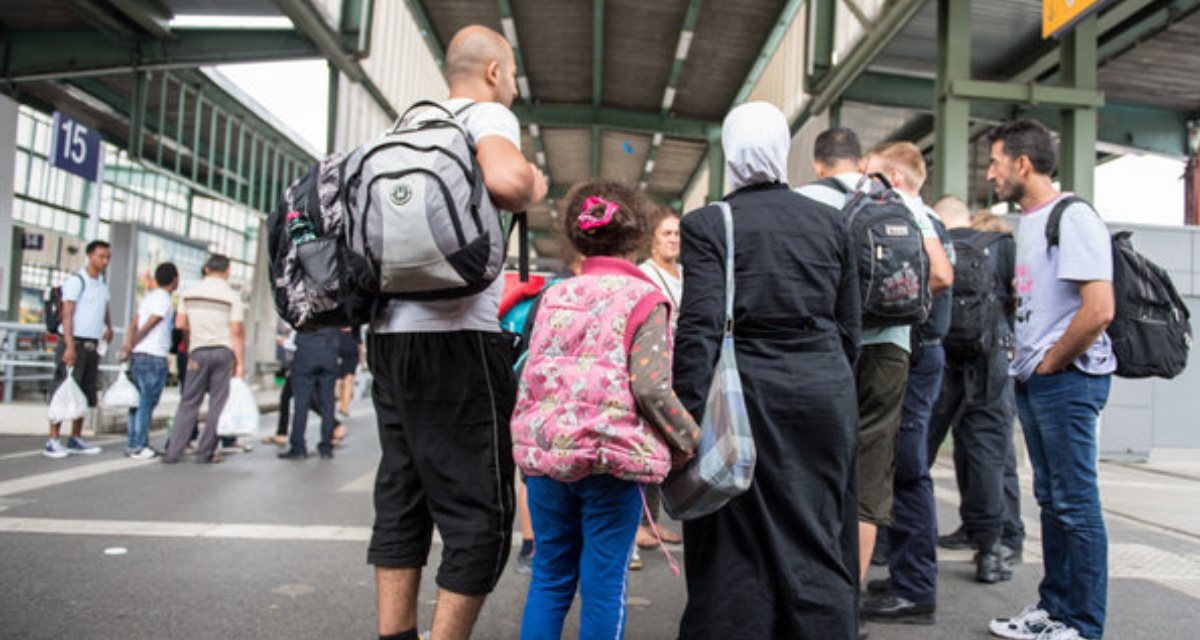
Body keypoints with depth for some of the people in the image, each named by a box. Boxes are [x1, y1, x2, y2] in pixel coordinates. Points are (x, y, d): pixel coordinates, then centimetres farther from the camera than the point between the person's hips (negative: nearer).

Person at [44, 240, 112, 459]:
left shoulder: (103, 283, 15)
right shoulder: (75, 280, -7)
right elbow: (67, 315, -13)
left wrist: (109, 327, 14)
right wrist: (70, 346, -20)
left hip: (92, 345, 7)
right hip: (75, 342, -7)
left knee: (86, 395, 9)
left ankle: (75, 439, 16)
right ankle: (53, 441, -3)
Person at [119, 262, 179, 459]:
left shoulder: (148, 296, 19)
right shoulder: (164, 299, -10)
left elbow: (133, 325, 12)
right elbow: (146, 327, -15)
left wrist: (128, 344, 2)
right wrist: (130, 347, -8)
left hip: (138, 356, 9)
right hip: (154, 356, -9)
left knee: (140, 401, 12)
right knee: (147, 402, -4)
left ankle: (132, 444, 17)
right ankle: (138, 446, -2)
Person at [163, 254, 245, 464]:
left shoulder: (189, 292, 5)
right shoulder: (232, 296, -5)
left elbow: (180, 323, 9)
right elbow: (237, 331, -8)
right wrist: (240, 362, -6)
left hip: (199, 351, 3)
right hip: (224, 352, -2)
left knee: (189, 402, 8)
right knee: (218, 404, 4)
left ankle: (173, 451, 5)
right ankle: (205, 453, 6)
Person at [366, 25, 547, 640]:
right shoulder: (488, 115, -1)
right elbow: (506, 180, -24)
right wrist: (533, 186, -2)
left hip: (390, 331, 9)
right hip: (453, 334, -8)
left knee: (401, 500, 13)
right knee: (480, 515, -2)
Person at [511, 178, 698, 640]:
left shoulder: (555, 295, 11)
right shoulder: (644, 298, -4)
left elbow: (529, 378, 13)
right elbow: (651, 387, -14)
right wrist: (689, 440, -2)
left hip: (546, 452, 5)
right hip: (611, 462, -4)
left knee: (550, 576, 15)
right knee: (604, 582, 6)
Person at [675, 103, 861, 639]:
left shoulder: (708, 224, -5)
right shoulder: (830, 222, 7)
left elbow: (699, 329, -13)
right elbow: (850, 327, 8)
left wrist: (686, 420, -12)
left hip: (747, 394, -3)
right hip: (825, 393, 4)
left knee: (739, 549, 6)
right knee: (818, 540, 12)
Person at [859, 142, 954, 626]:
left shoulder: (914, 216, -10)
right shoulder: (917, 218, 19)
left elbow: (941, 276, -26)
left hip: (913, 354, -10)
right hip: (908, 351, 10)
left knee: (908, 471, -5)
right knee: (902, 470, 14)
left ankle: (916, 591, 3)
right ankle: (905, 579, 24)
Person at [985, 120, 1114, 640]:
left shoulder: (1073, 218, -14)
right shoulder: (1027, 222, 16)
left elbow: (1099, 310, -22)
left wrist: (1049, 363, -12)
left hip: (1068, 378, -9)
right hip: (1032, 380, 9)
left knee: (1076, 504, -1)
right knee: (1051, 499, 15)